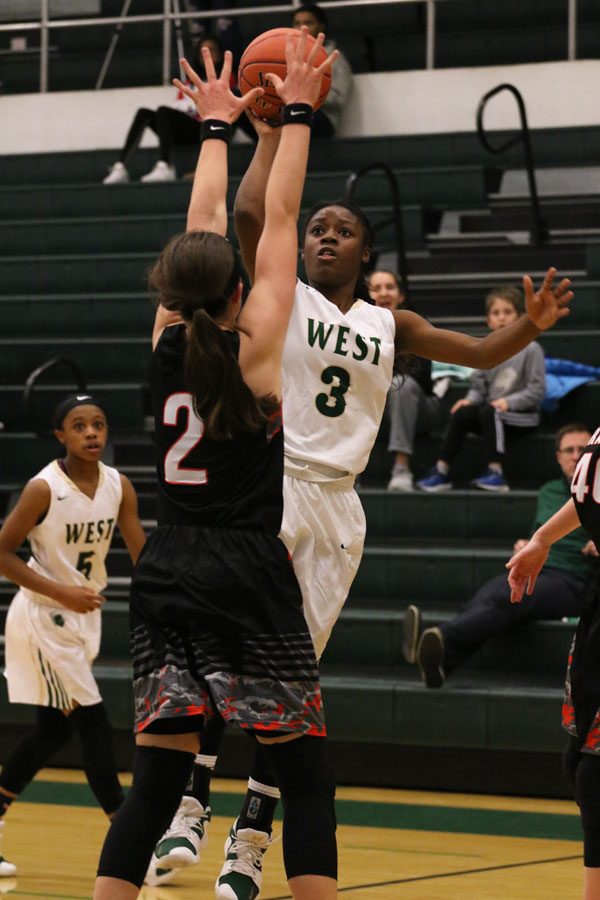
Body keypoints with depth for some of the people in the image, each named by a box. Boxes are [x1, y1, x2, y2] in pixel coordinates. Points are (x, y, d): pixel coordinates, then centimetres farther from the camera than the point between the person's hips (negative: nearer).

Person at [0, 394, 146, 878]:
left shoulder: (118, 486, -2)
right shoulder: (44, 488, -19)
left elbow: (143, 555, -1)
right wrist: (62, 593, -23)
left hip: (82, 617, 7)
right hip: (44, 617, -7)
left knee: (52, 730, 13)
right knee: (94, 725, -9)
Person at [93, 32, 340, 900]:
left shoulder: (169, 342, 5)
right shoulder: (253, 347, -6)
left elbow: (201, 227, 18)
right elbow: (279, 220, 2)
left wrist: (217, 126, 29)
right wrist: (296, 114, 10)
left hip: (168, 578, 5)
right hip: (249, 576, -5)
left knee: (157, 781, 5)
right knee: (306, 778, 2)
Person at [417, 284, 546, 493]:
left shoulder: (530, 350, -7)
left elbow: (536, 391, -10)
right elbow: (479, 385, 12)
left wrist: (508, 402, -20)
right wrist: (470, 399, -9)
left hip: (522, 416, -5)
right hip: (492, 415, 5)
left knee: (489, 412, -31)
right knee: (461, 413, -18)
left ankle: (496, 474, -35)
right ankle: (441, 472, -19)